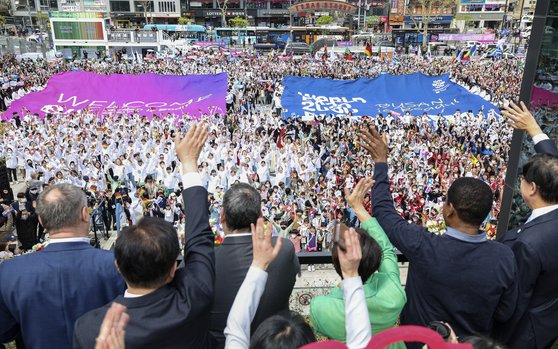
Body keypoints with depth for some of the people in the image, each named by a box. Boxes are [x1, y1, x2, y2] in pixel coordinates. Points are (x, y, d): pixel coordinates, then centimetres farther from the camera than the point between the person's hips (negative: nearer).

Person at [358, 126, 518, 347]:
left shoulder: (423, 246, -35)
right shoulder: (504, 257, -27)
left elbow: (383, 210, -19)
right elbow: (504, 314, -11)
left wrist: (380, 161, -11)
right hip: (474, 343, 2)